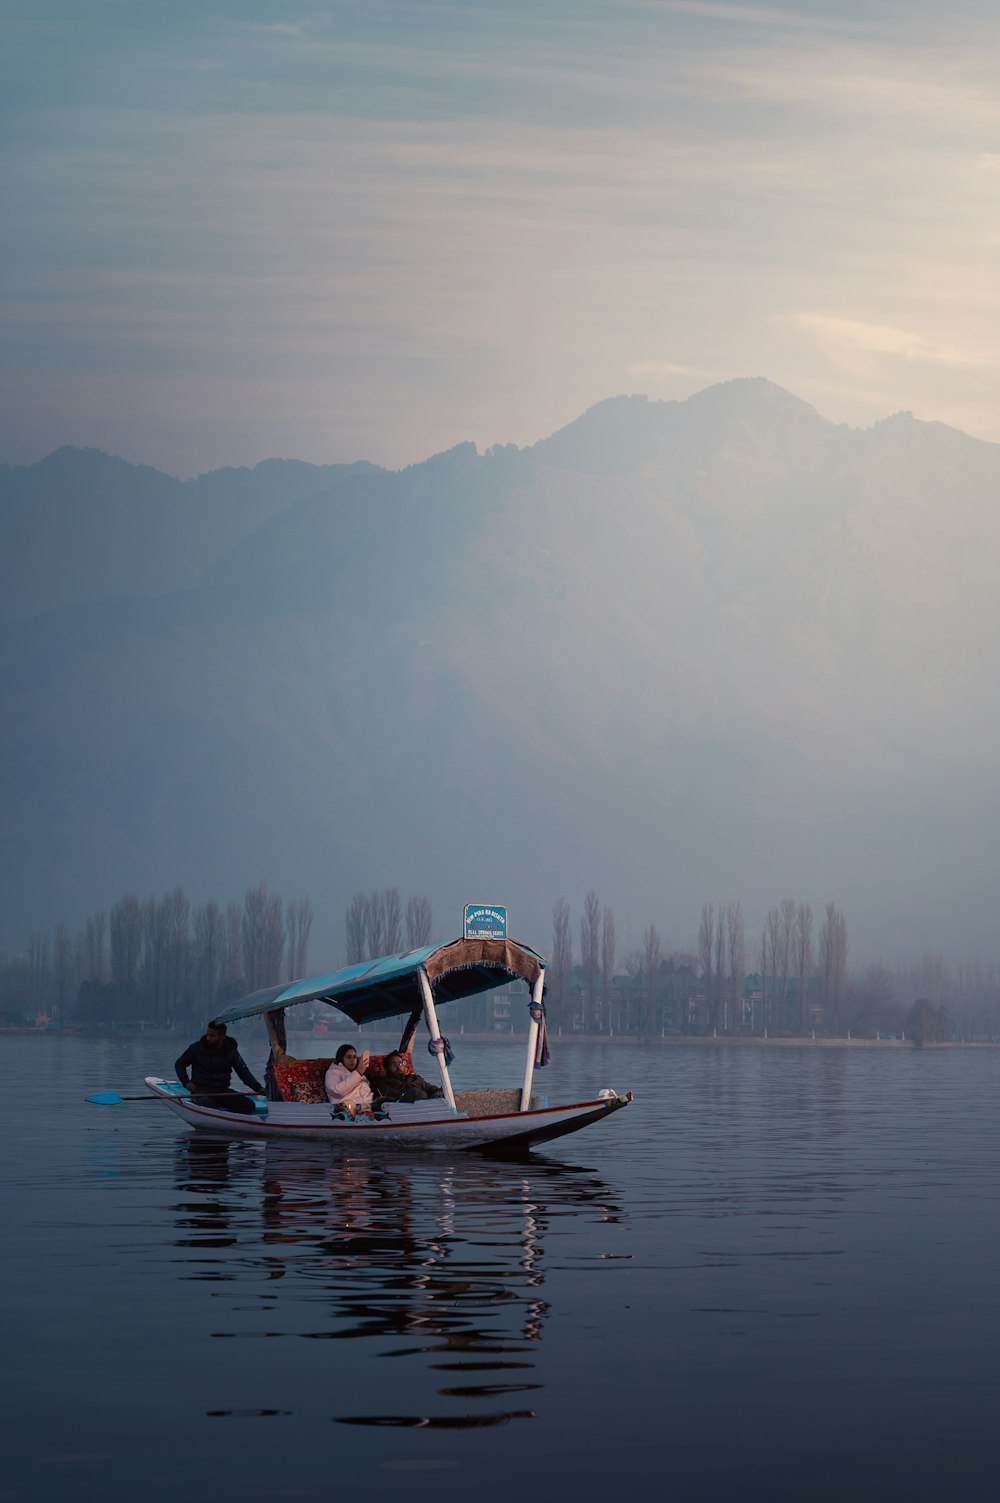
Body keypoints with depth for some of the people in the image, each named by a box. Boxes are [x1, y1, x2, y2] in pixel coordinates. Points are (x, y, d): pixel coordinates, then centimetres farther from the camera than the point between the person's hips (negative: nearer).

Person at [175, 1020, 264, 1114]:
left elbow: (244, 1072, 7)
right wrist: (186, 1082, -6)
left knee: (249, 1105, -22)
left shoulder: (231, 1052, 5)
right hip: (201, 1090, -3)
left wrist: (258, 1088, -7)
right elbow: (179, 1064, 10)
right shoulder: (197, 1048, -1)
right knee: (206, 1104, -41)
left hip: (222, 1091, 3)